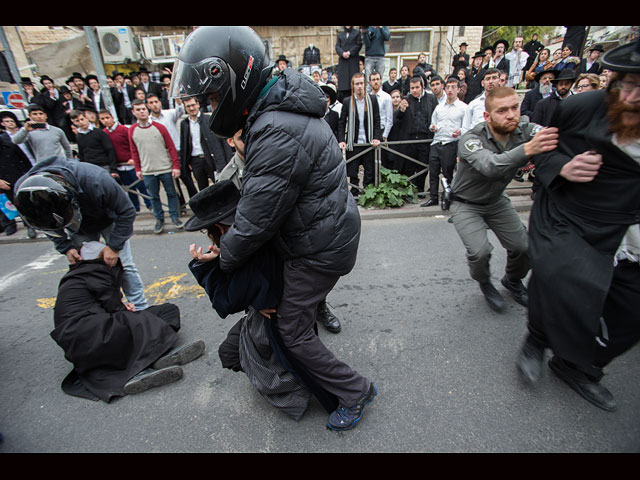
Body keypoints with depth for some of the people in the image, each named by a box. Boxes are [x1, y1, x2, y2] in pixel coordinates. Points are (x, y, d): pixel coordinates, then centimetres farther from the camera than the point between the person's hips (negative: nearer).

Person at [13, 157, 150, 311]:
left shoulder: (95, 180, -43)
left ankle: (141, 310, 5)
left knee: (124, 266, -5)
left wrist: (114, 246, -26)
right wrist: (65, 248, -15)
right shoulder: (22, 191, -26)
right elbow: (48, 226, -5)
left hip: (108, 221, -3)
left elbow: (127, 212, -29)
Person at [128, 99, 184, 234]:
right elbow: (134, 152, 9)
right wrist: (138, 169, 7)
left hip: (166, 169, -1)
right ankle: (159, 219, 21)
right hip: (147, 172, 2)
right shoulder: (132, 130, 4)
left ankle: (175, 217, 21)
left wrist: (176, 166, -8)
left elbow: (171, 147, -3)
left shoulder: (159, 127, -2)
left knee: (171, 194, 7)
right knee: (154, 197, 9)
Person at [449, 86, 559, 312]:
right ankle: (484, 284, 14)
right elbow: (490, 166, -45)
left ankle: (512, 280, 32)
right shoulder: (470, 140, -26)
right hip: (466, 204, -4)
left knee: (524, 246, -3)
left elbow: (556, 137, -31)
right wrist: (527, 149, -60)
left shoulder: (525, 130, -13)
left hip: (497, 201, 5)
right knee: (480, 251, -21)